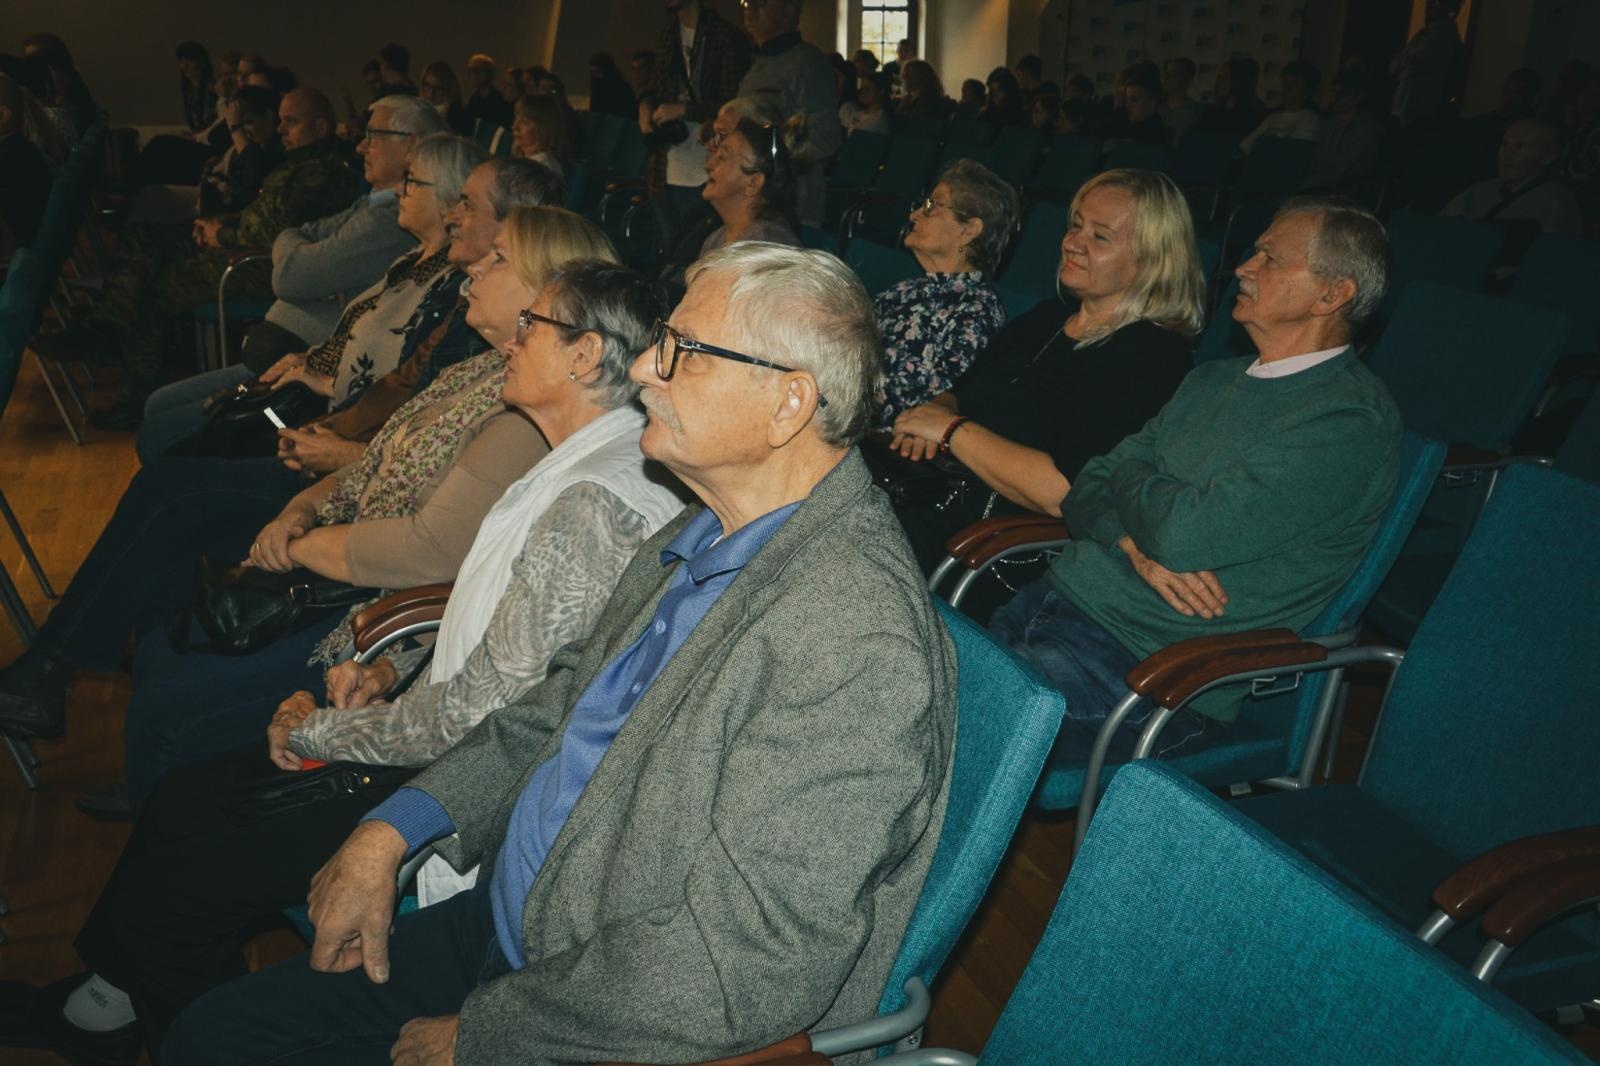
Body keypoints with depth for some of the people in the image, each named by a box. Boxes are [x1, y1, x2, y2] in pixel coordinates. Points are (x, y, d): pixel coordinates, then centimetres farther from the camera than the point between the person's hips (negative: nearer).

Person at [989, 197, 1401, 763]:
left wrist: (1130, 473, -1)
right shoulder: (1214, 380, 16)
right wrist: (1138, 546, -10)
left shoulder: (1352, 416, -12)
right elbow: (1088, 489, 12)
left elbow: (1187, 533, -22)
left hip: (1148, 661, -7)